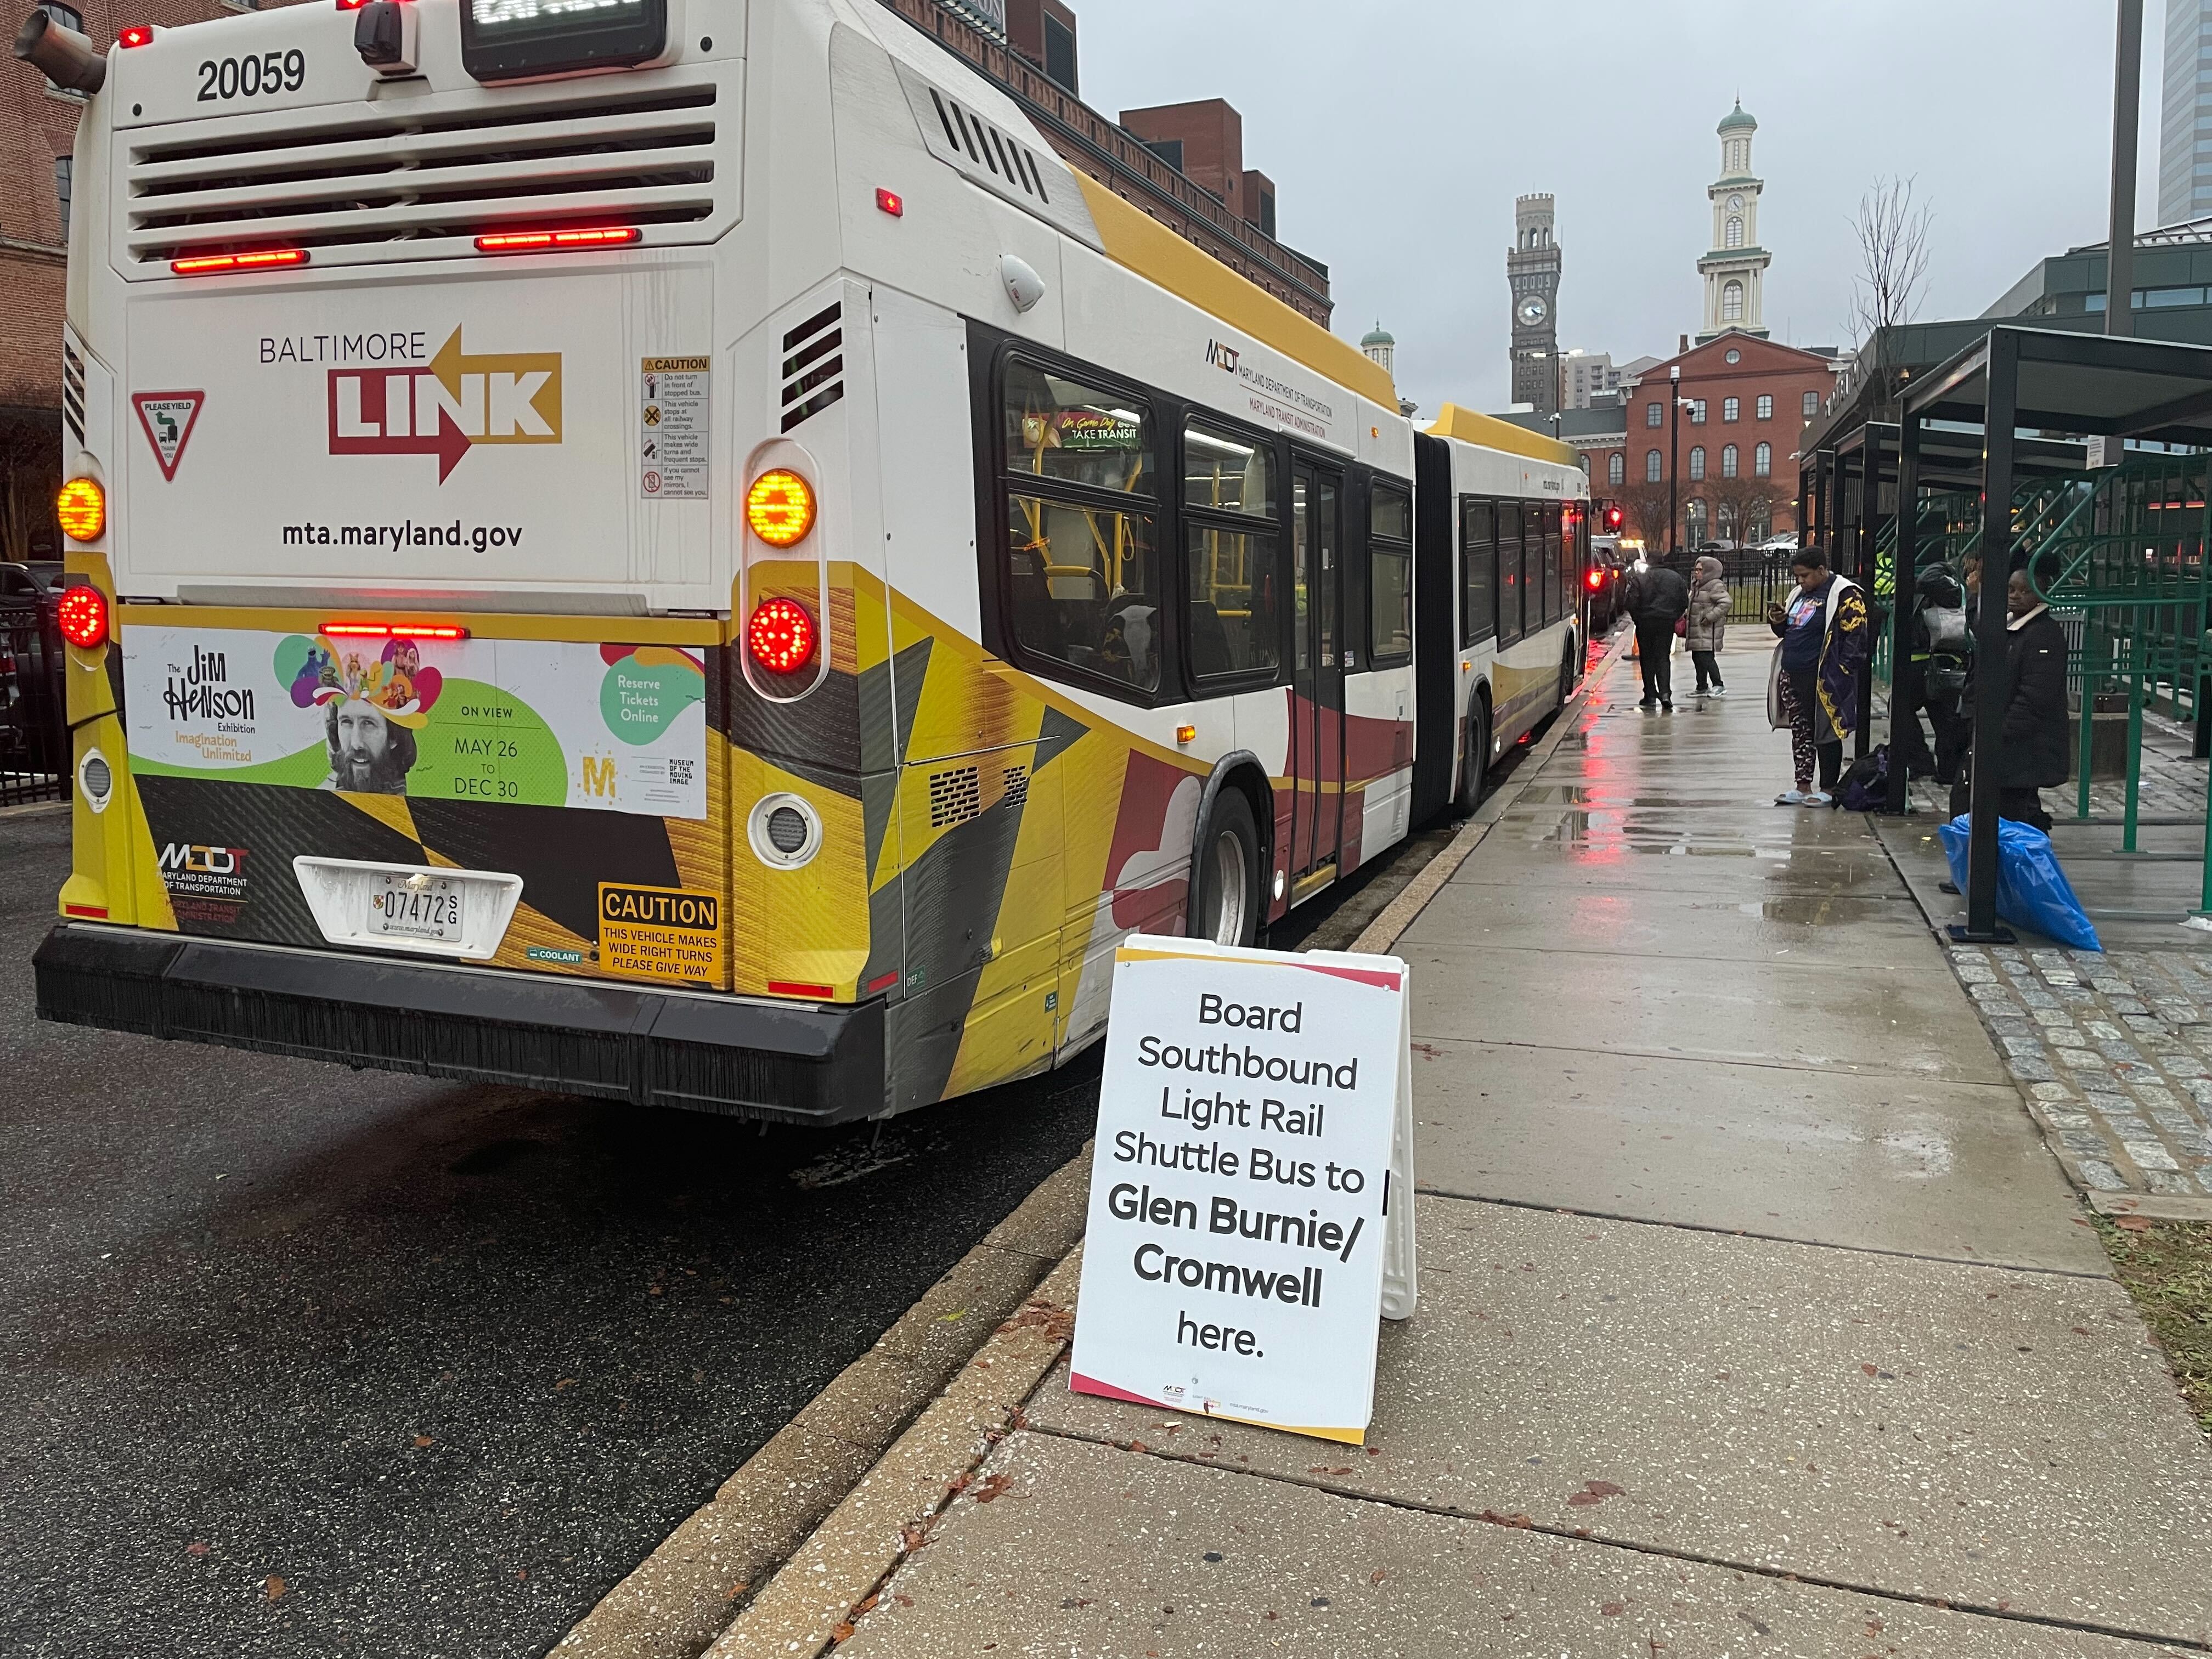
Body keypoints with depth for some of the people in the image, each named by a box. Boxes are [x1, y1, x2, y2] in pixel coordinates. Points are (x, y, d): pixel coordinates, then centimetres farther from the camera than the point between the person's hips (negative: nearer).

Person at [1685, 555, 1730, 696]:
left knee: (1706, 657, -14)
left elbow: (1726, 602, -21)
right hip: (1697, 629, 10)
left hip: (1708, 629, -10)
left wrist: (1710, 617, -23)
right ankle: (1702, 687, 22)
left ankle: (1718, 686, -9)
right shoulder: (1697, 586, 19)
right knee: (1697, 657, 12)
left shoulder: (1716, 586, -12)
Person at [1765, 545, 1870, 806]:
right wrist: (1779, 622, 5)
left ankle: (1828, 789, 8)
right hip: (1792, 675, 9)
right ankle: (1803, 787, 20)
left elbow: (1855, 638, -15)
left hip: (1820, 678, -8)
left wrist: (1838, 674, -20)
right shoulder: (1800, 594, 16)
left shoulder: (1845, 596, -10)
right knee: (1800, 731, 12)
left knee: (1824, 733, 0)